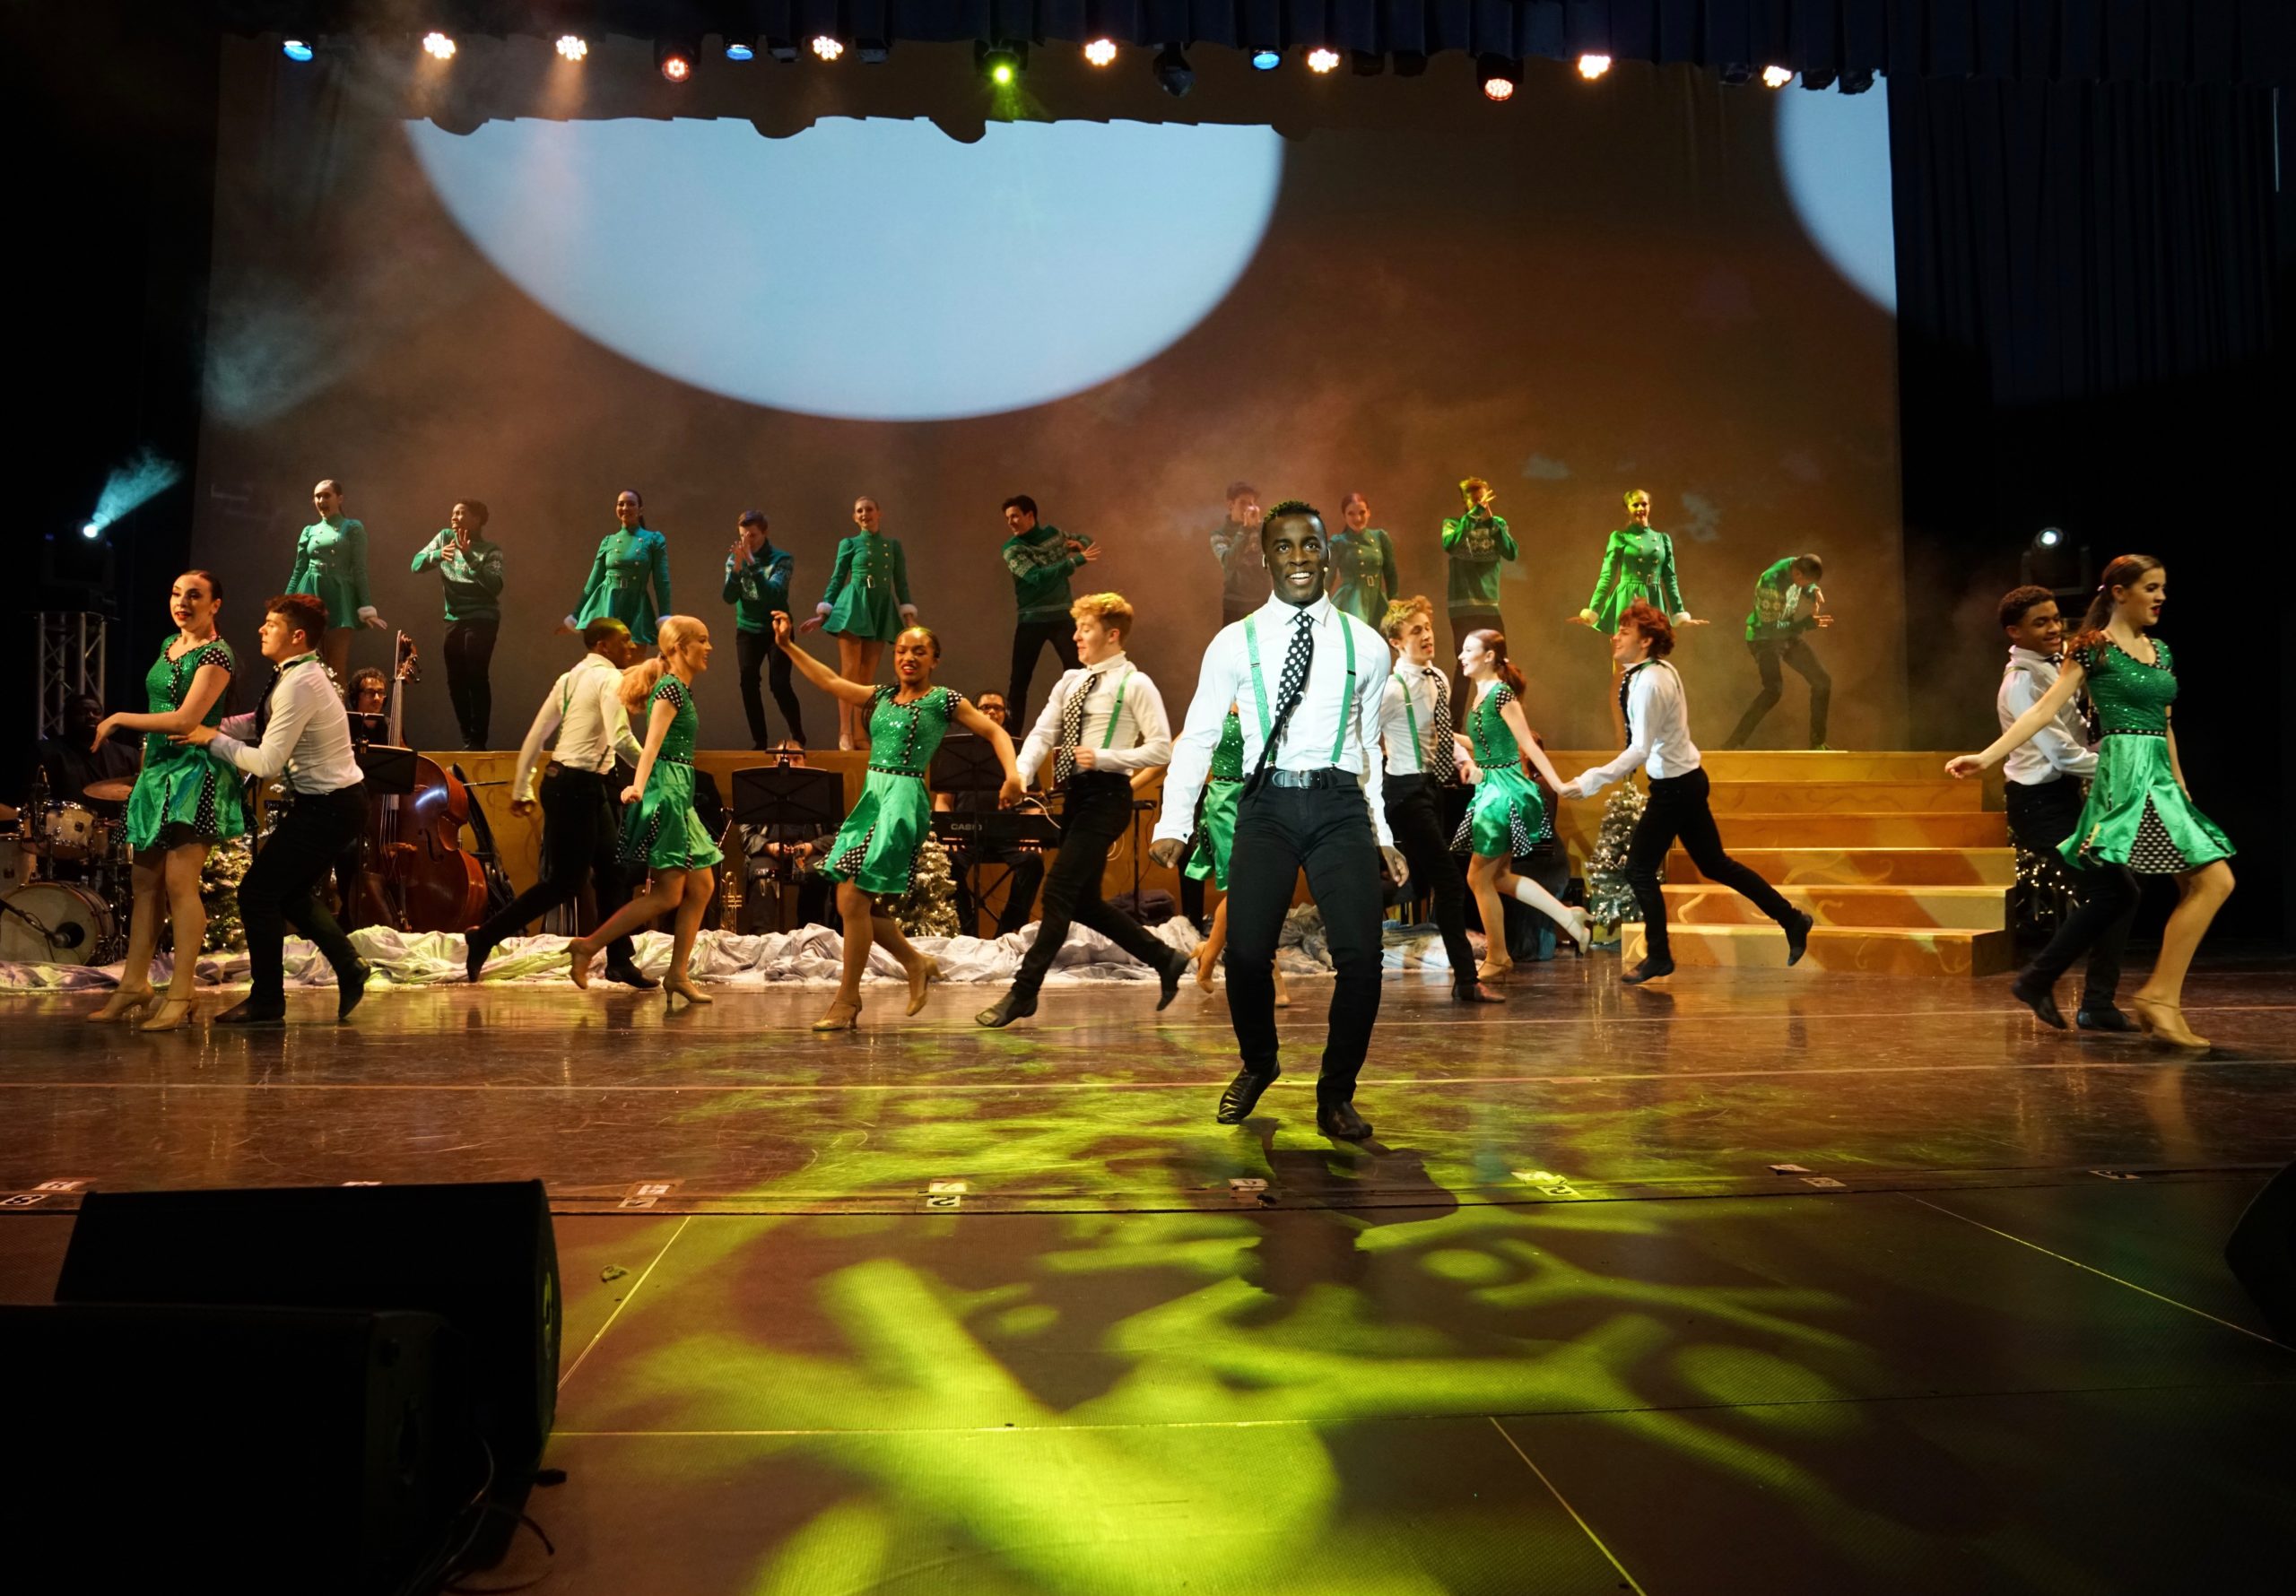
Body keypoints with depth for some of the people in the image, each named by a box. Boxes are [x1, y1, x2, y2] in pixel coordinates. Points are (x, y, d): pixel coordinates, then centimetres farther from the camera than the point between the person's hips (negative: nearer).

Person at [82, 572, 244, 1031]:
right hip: (157, 770, 8)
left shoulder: (216, 655, -10)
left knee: (179, 882, -11)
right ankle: (134, 984, 16)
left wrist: (118, 719, -9)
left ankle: (180, 997, -7)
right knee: (144, 880, 9)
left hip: (194, 774, -8)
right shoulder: (169, 645, 16)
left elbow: (186, 719, -19)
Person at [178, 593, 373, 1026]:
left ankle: (266, 1002, 6)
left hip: (327, 808, -10)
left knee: (257, 891, -3)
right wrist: (214, 727, 0)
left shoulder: (298, 685, -21)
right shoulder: (302, 675, 11)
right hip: (336, 800, 10)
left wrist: (212, 739, -13)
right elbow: (263, 723, 14)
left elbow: (267, 763, -23)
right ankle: (349, 966, 21)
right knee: (291, 892, 20)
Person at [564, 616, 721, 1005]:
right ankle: (588, 947, -2)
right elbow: (652, 742, -24)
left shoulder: (679, 688, 18)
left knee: (701, 887, 7)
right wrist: (639, 784, -37)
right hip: (665, 793, -10)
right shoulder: (672, 688, -11)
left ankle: (678, 974, 10)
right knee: (667, 894, -9)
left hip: (677, 796, 10)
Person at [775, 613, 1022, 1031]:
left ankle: (847, 1000, -1)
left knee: (853, 899, -12)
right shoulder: (882, 696, 17)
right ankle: (916, 964, 24)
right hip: (871, 797, 7)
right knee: (854, 902, 5)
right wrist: (788, 647, 14)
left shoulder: (943, 700, 1)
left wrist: (1012, 774, -15)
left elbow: (995, 732, 0)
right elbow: (830, 681, 18)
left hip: (903, 800, -7)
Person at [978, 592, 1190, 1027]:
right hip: (1077, 795, 9)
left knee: (1058, 893, -9)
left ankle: (1023, 992, -1)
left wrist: (1104, 757, -20)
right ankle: (1165, 960, 27)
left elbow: (1161, 750, -13)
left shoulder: (1135, 685, -7)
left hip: (1106, 797, -8)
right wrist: (1019, 776, -12)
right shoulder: (1071, 681, 13)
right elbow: (1042, 734, 5)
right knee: (1084, 902, 13)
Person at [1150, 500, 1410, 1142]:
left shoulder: (1366, 645, 10)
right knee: (1246, 952, -8)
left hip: (1341, 806, 1)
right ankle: (1257, 1064, 25)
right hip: (1267, 805, -1)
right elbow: (1196, 737, 4)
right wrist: (1173, 825, -6)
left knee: (1361, 955, -10)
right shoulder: (1235, 643, 5)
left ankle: (1336, 1095, 13)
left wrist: (1382, 834, 15)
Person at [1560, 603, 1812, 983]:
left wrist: (1590, 781, -33)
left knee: (1640, 868, 0)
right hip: (1684, 779, 10)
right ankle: (1791, 919, 26)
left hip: (1674, 785, -10)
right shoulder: (1658, 670, 6)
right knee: (1714, 864, 17)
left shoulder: (1648, 682, -23)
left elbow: (1640, 750, -29)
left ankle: (1658, 957, 11)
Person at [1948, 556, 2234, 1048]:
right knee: (2216, 879, -15)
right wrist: (1987, 756, -21)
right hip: (2127, 772, -8)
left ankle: (2159, 1002, 9)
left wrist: (2181, 788, 20)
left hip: (2159, 776, 8)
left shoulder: (2161, 651, 18)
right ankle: (2161, 996, -11)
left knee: (2195, 887, 2)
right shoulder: (2094, 647, -5)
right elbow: (2046, 709, -11)